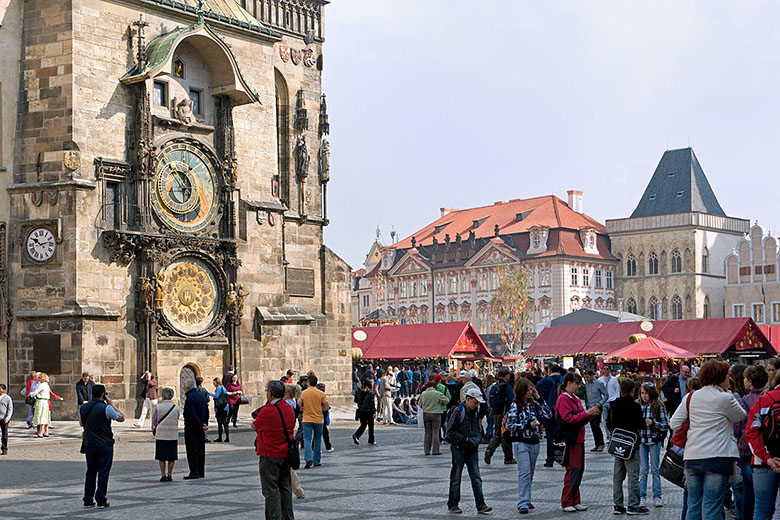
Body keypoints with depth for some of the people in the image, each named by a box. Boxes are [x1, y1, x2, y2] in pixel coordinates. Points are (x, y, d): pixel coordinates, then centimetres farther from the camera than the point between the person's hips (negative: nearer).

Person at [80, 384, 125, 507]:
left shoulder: (83, 408, 4)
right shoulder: (106, 408, -14)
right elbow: (121, 418, -4)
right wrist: (112, 404, 0)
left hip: (89, 445, 5)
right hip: (105, 445, -5)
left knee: (90, 472, 13)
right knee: (103, 472, 1)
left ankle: (88, 499, 13)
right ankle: (101, 500, 0)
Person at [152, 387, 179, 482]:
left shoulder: (158, 407, -7)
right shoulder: (176, 408, -1)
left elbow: (154, 422, 1)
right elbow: (177, 421, 7)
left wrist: (154, 428, 20)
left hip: (161, 435, -1)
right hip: (173, 435, 1)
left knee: (161, 457, 8)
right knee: (172, 457, 9)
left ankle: (163, 475, 6)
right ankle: (169, 475, 9)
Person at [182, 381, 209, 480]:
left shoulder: (190, 398, -14)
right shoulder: (201, 396, 13)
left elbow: (192, 414, -21)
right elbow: (206, 411, 14)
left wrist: (201, 425, -17)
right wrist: (205, 423, 8)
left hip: (191, 428, -8)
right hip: (201, 430, 8)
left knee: (192, 450, -5)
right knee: (201, 450, 11)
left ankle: (194, 472, -7)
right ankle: (201, 472, 15)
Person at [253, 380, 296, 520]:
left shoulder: (267, 410, -17)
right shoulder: (289, 409, 5)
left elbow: (255, 427, -4)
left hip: (270, 456, -7)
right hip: (286, 454, 7)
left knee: (271, 490, -2)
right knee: (285, 488, 15)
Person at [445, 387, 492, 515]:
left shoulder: (475, 412, 10)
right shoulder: (458, 411, -12)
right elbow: (450, 431, -14)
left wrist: (477, 439, 2)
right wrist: (466, 439, -17)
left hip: (472, 449, 6)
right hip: (459, 448, -6)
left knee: (476, 477, -1)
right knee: (456, 478, 4)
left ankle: (480, 505, -3)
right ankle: (452, 505, 14)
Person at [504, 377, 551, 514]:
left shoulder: (534, 404, 9)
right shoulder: (515, 406, -7)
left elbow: (548, 415, 5)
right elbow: (509, 426, -11)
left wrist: (539, 399, -2)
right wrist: (528, 425, -19)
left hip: (534, 442, 6)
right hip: (520, 443, -6)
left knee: (530, 473, 12)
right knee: (524, 472, -14)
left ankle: (526, 500, 22)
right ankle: (523, 504, -16)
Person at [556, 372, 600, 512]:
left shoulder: (576, 400, 18)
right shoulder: (563, 399, -10)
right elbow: (568, 418, -18)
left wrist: (591, 414, 3)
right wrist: (586, 413, -16)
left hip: (579, 439, 9)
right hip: (570, 440, -9)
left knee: (578, 470, 10)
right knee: (572, 470, -7)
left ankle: (575, 502, 16)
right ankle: (567, 503, 0)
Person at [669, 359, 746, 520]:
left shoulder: (692, 397, 9)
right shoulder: (725, 398, -7)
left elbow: (674, 423, 8)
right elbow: (741, 416, 10)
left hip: (691, 457, 5)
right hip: (717, 457, -5)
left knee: (693, 506, 12)